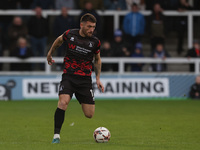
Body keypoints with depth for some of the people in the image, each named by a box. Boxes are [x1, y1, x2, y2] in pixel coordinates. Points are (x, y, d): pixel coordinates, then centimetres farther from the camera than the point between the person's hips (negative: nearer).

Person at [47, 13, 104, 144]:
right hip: (68, 76, -1)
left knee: (89, 115, -1)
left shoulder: (95, 42, -1)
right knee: (63, 102, -28)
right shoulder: (70, 34, -4)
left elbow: (97, 60, 16)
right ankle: (56, 135, -19)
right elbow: (59, 40, 19)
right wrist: (50, 53, 31)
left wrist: (98, 78, 11)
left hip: (85, 79, 1)